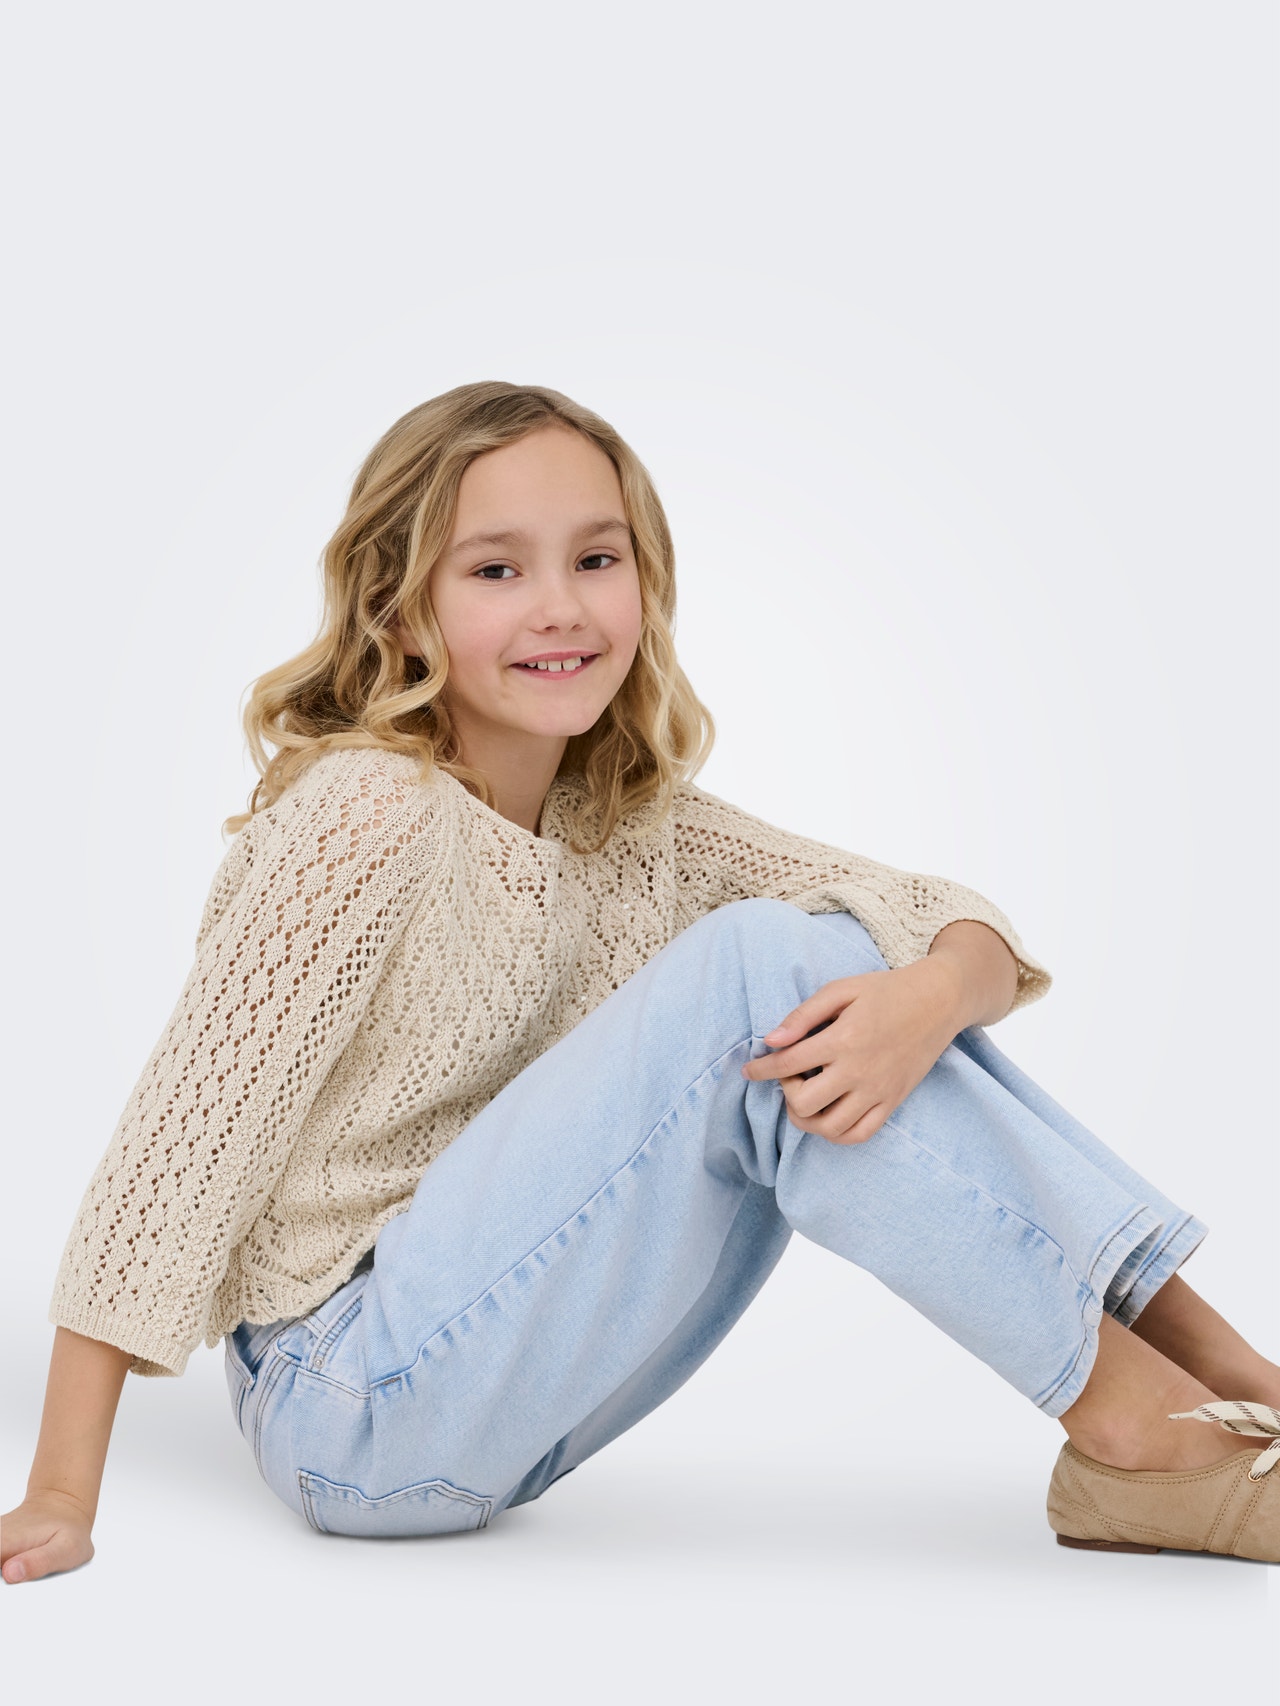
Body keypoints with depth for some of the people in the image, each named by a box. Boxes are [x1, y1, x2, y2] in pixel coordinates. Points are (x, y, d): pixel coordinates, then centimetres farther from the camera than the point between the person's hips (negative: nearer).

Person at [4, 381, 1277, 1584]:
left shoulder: (634, 823, 4)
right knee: (755, 968, -22)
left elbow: (956, 924, -3)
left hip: (513, 1396, 7)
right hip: (352, 1415, -7)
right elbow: (181, 1139, -19)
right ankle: (1130, 1423, -17)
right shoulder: (369, 814, -17)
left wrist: (932, 996, -27)